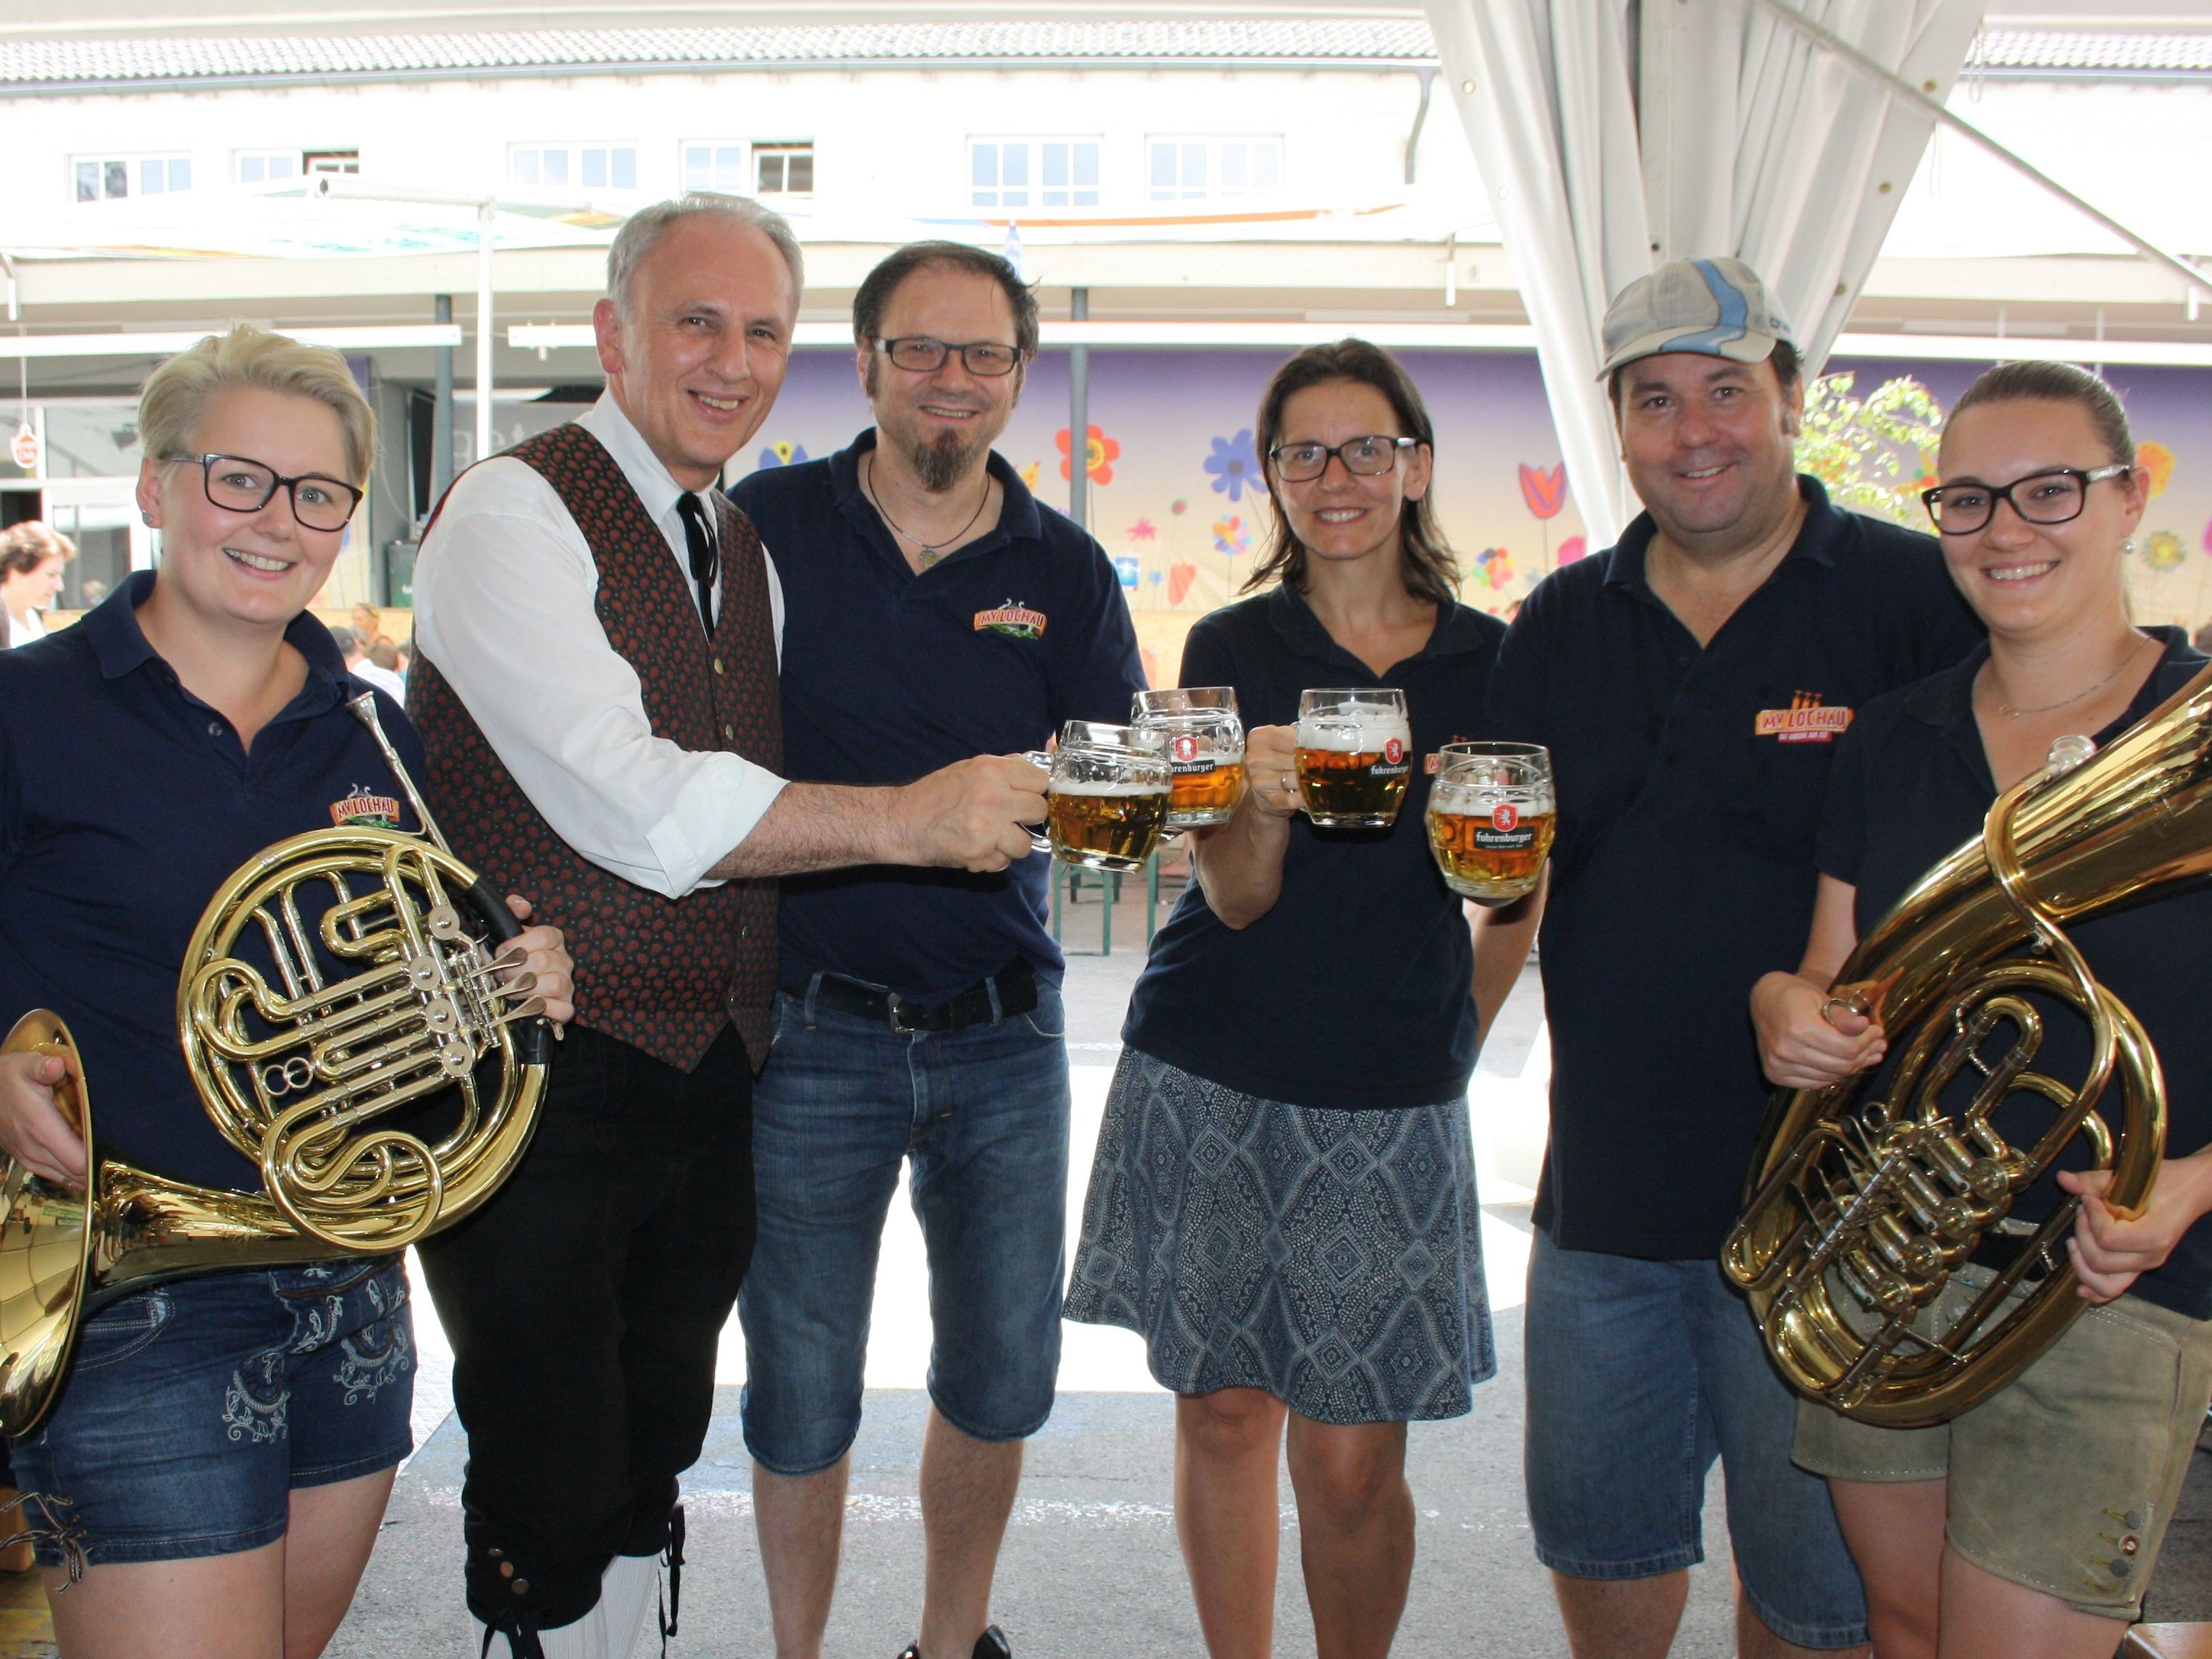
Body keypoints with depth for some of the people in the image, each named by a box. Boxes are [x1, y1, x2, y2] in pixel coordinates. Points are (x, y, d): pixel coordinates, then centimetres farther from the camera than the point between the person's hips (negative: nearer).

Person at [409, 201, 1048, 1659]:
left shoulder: (746, 552, 14)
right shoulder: (514, 514, -11)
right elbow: (625, 804, -24)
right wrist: (903, 819, -26)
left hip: (711, 1080, 7)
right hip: (544, 1077, -7)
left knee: (653, 1455, 19)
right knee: (553, 1488, 1)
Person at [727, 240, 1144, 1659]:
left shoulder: (1063, 569, 5)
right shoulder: (768, 525, -2)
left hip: (1005, 1030, 3)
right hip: (813, 1031, -2)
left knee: (1006, 1378, 13)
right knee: (801, 1400, 8)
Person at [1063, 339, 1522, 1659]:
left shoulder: (1492, 661, 3)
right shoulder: (1231, 648, 1)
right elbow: (1234, 895, -6)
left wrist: (1460, 1040, 10)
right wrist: (1263, 796, -25)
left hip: (1391, 1105, 0)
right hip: (1212, 1086, 0)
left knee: (1352, 1459, 1)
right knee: (1224, 1407, 9)